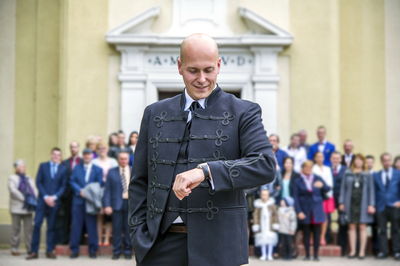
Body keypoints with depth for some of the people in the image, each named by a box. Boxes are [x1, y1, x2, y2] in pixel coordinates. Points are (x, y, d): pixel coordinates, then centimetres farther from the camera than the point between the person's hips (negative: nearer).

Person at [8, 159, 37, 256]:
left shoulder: (29, 179, 23)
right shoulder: (12, 178, 7)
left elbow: (34, 191, 13)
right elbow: (13, 190, -10)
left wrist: (34, 200, -8)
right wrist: (24, 198, -18)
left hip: (28, 208, 4)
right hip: (17, 208, -4)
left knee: (29, 229, 1)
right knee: (16, 229, -1)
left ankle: (30, 248, 2)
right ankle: (14, 248, 4)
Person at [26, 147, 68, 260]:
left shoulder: (63, 168, 7)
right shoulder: (43, 166, 7)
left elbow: (63, 186, 4)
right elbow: (38, 182, 2)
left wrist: (54, 197, -9)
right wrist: (45, 197, -8)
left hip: (54, 201, 0)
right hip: (42, 200, 0)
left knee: (51, 226, 3)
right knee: (37, 225, -6)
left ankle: (50, 251, 9)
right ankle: (34, 251, -2)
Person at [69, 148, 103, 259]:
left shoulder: (97, 169, 9)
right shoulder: (77, 168, 13)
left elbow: (99, 185, 3)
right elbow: (72, 181, 5)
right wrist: (80, 191, -11)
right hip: (78, 199, 1)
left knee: (91, 225, 1)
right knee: (76, 225, 0)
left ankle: (92, 250, 6)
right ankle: (74, 250, 5)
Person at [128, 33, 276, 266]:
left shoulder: (243, 113, 2)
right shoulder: (155, 114, 13)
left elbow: (266, 166, -13)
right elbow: (140, 181, 14)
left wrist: (205, 171, -25)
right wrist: (139, 237, 4)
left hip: (217, 245, -2)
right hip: (162, 245, 3)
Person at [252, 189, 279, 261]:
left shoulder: (271, 204, 5)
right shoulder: (258, 205, 3)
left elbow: (275, 215, 7)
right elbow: (255, 215, 4)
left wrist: (275, 223, 2)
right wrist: (255, 225, -1)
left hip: (270, 225, 0)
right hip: (261, 226, 0)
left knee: (270, 240, -2)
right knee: (262, 240, -1)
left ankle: (269, 255, 5)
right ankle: (263, 255, 7)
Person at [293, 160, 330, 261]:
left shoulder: (317, 179, 10)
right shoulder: (298, 181, 4)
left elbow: (327, 190, 10)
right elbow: (296, 198, 0)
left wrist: (322, 185, -12)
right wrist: (299, 211, -9)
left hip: (317, 210, 1)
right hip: (305, 211, -1)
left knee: (317, 233, -1)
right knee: (306, 233, 2)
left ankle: (316, 255, 6)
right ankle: (307, 255, 10)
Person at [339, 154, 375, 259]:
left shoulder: (367, 175, 4)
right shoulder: (348, 173, 7)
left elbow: (371, 190, 3)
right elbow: (343, 188, 7)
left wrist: (371, 205, -5)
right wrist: (341, 202, 1)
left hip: (363, 203, -1)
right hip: (351, 203, 1)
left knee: (362, 227, -1)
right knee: (352, 227, 4)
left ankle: (362, 251, 4)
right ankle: (352, 250, 9)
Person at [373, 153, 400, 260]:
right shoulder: (376, 175, 10)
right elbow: (374, 192, 8)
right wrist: (373, 205, -2)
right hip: (381, 207, 1)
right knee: (382, 230, 1)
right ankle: (383, 251, 7)